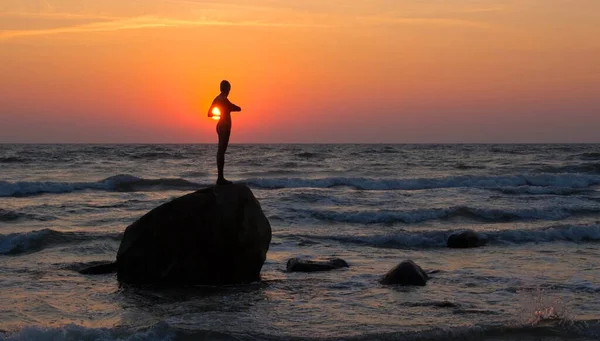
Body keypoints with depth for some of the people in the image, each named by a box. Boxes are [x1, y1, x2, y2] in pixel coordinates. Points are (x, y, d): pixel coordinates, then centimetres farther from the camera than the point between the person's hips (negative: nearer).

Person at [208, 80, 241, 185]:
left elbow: (209, 113, 20)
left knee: (220, 151, 12)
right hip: (225, 126, -10)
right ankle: (220, 178, -12)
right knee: (221, 151, -11)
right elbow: (238, 109, -13)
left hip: (220, 126, 10)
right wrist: (230, 108, 7)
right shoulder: (224, 99, -16)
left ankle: (220, 177, 15)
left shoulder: (217, 99, 11)